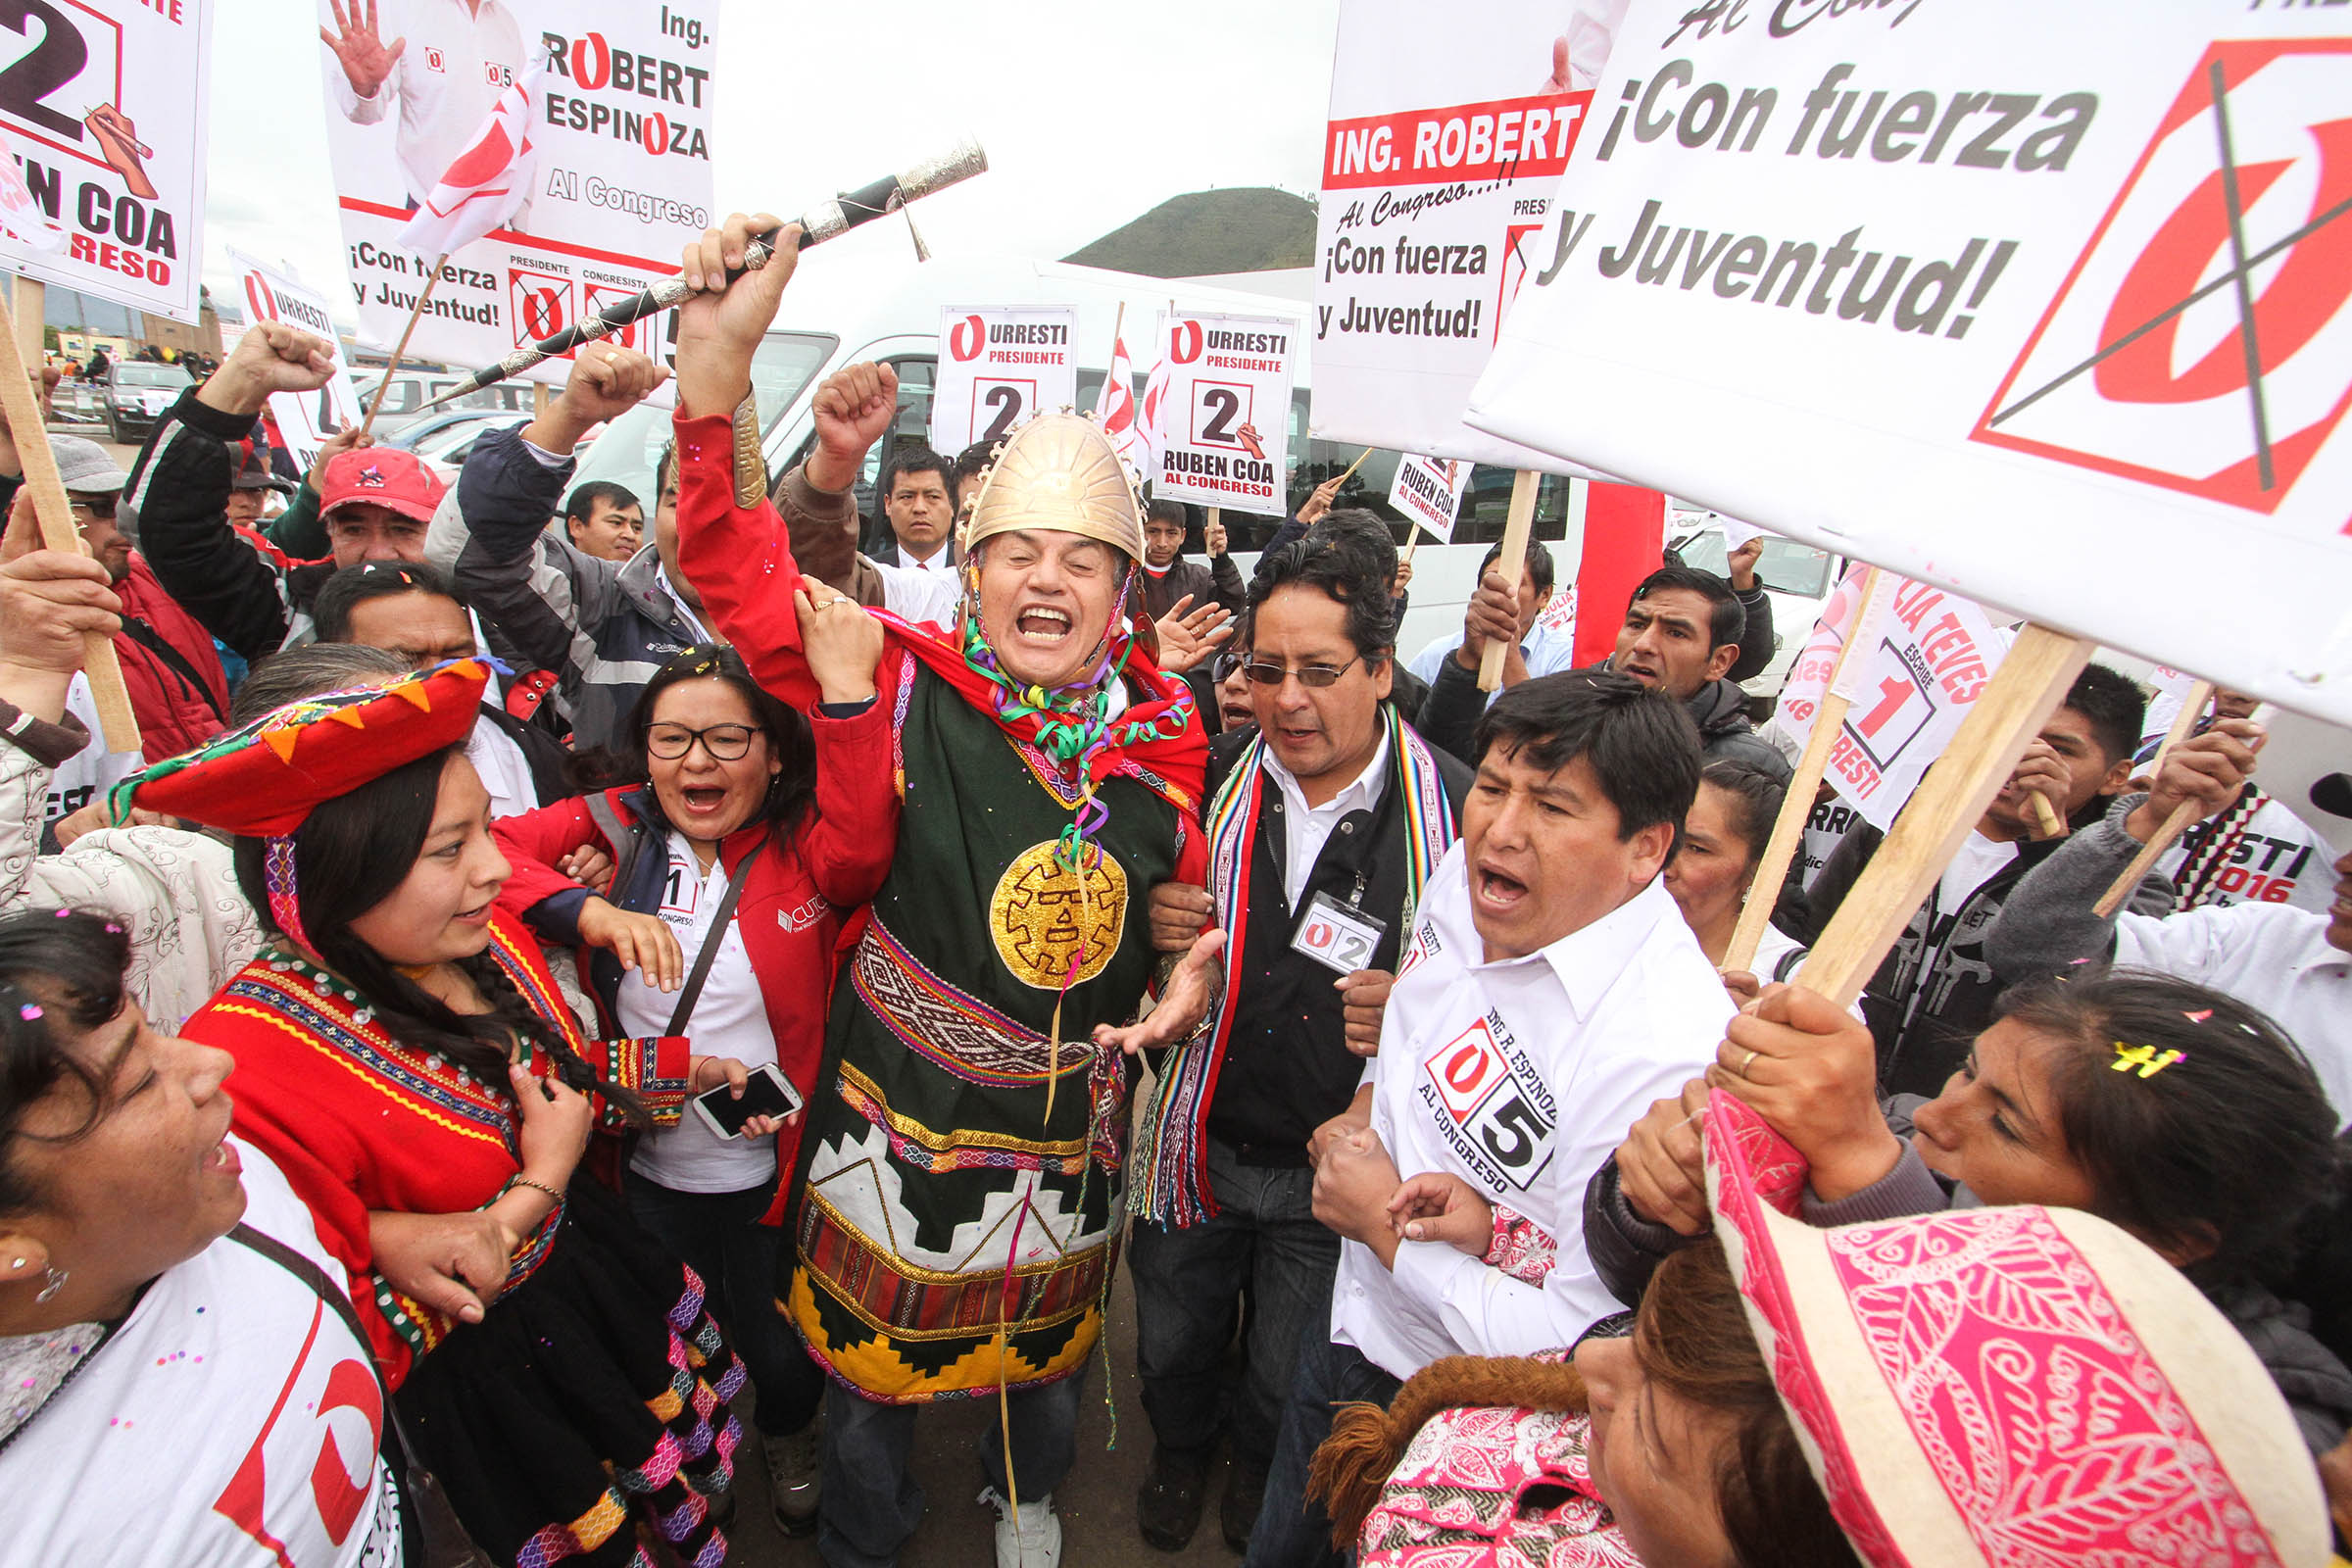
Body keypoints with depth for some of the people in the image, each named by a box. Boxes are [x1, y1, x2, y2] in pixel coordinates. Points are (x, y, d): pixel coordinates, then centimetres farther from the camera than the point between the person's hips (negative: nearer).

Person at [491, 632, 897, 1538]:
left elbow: (860, 848, -35)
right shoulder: (612, 829, -8)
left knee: (783, 1356, 21)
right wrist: (587, 911, -32)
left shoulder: (805, 846, -13)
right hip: (640, 1172, 2)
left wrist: (846, 685, -42)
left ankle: (788, 1437, 58)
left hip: (769, 1174, -1)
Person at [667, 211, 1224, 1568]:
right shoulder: (914, 687, -15)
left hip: (1074, 1120, 3)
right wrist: (720, 361, -33)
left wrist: (1189, 979, -8)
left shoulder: (1164, 728, -5)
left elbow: (1184, 887, 9)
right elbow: (746, 582, -23)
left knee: (1050, 1348, 28)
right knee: (875, 1352, 19)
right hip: (904, 1103, -3)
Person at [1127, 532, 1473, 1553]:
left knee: (1290, 1384, 23)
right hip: (1198, 1141, 3)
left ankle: (1260, 1470, 59)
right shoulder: (1214, 777, -7)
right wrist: (1155, 922, -15)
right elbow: (1157, 912, 8)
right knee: (1172, 1346, 25)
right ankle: (1180, 1451, 61)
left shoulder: (1460, 809, -19)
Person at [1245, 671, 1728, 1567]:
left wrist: (1386, 1225, -22)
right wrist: (1362, 1113, -4)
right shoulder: (1465, 883, -10)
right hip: (1351, 1326, 7)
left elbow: (1580, 1354, -31)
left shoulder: (1667, 1055, -36)